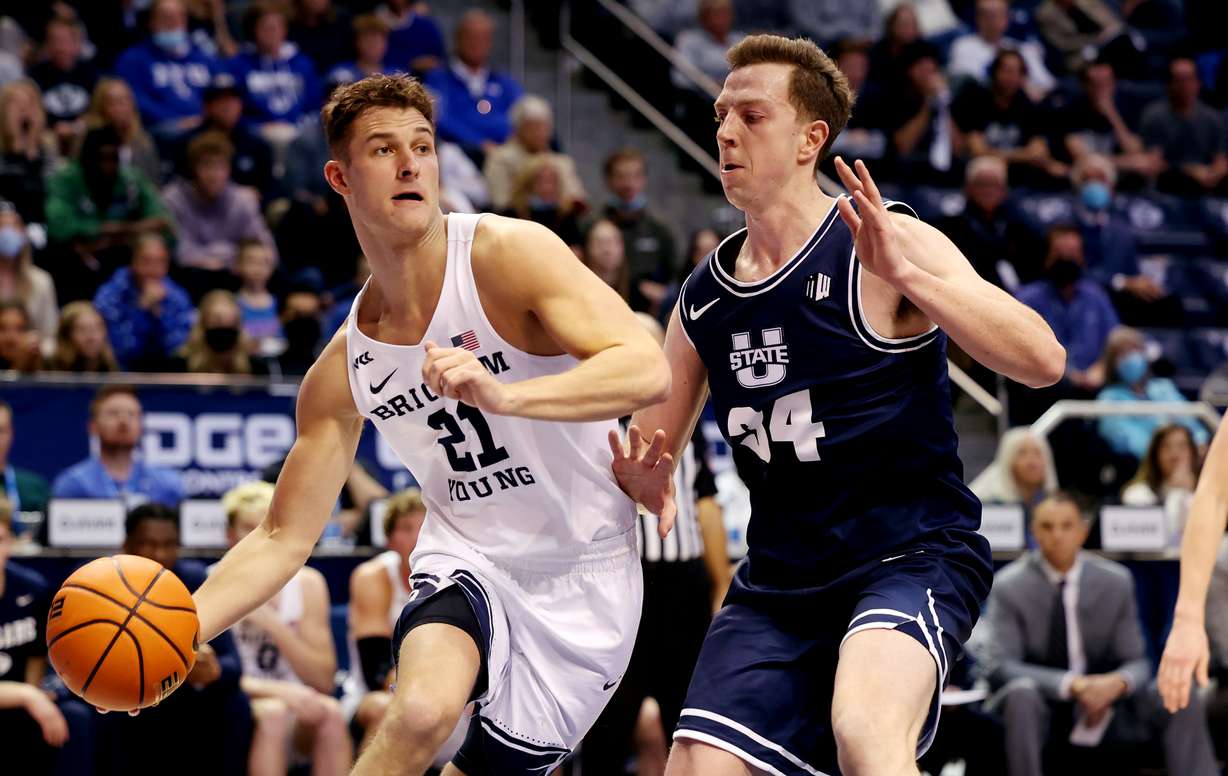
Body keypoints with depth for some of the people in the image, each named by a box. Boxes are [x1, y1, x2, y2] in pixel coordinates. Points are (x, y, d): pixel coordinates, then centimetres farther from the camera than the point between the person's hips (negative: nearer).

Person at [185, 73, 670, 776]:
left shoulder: (507, 254, -16)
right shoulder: (342, 370, -3)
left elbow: (648, 372, -28)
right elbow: (283, 539, 2)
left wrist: (502, 395, -44)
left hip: (587, 577, -1)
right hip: (468, 559, 2)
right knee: (423, 709, -30)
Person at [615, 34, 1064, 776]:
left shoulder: (884, 245, -10)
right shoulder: (704, 296, 8)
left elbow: (1043, 360, -22)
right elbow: (650, 445, 18)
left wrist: (906, 275, -33)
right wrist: (640, 478, -8)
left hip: (912, 553, -6)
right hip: (778, 577, 6)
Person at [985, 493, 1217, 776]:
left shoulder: (1116, 581, 3)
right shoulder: (1009, 586, -5)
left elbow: (1137, 663, 2)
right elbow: (1001, 667, -14)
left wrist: (1118, 683, -25)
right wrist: (1071, 685, -29)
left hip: (1101, 703, 3)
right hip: (1039, 705, -3)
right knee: (1022, 692, -37)